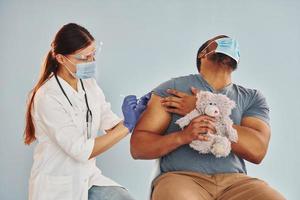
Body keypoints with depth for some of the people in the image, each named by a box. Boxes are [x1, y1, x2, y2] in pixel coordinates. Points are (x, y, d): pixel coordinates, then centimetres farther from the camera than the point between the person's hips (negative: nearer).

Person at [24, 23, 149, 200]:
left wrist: (134, 117, -21)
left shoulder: (89, 83, 2)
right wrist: (126, 126, -22)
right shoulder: (47, 97, -19)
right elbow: (81, 151, -21)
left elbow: (111, 125, -2)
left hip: (89, 177, 6)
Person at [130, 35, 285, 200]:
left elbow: (257, 150, -3)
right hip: (181, 177, -2)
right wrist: (182, 136, -15)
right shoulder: (172, 88, 7)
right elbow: (137, 147, 3)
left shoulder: (252, 98, 14)